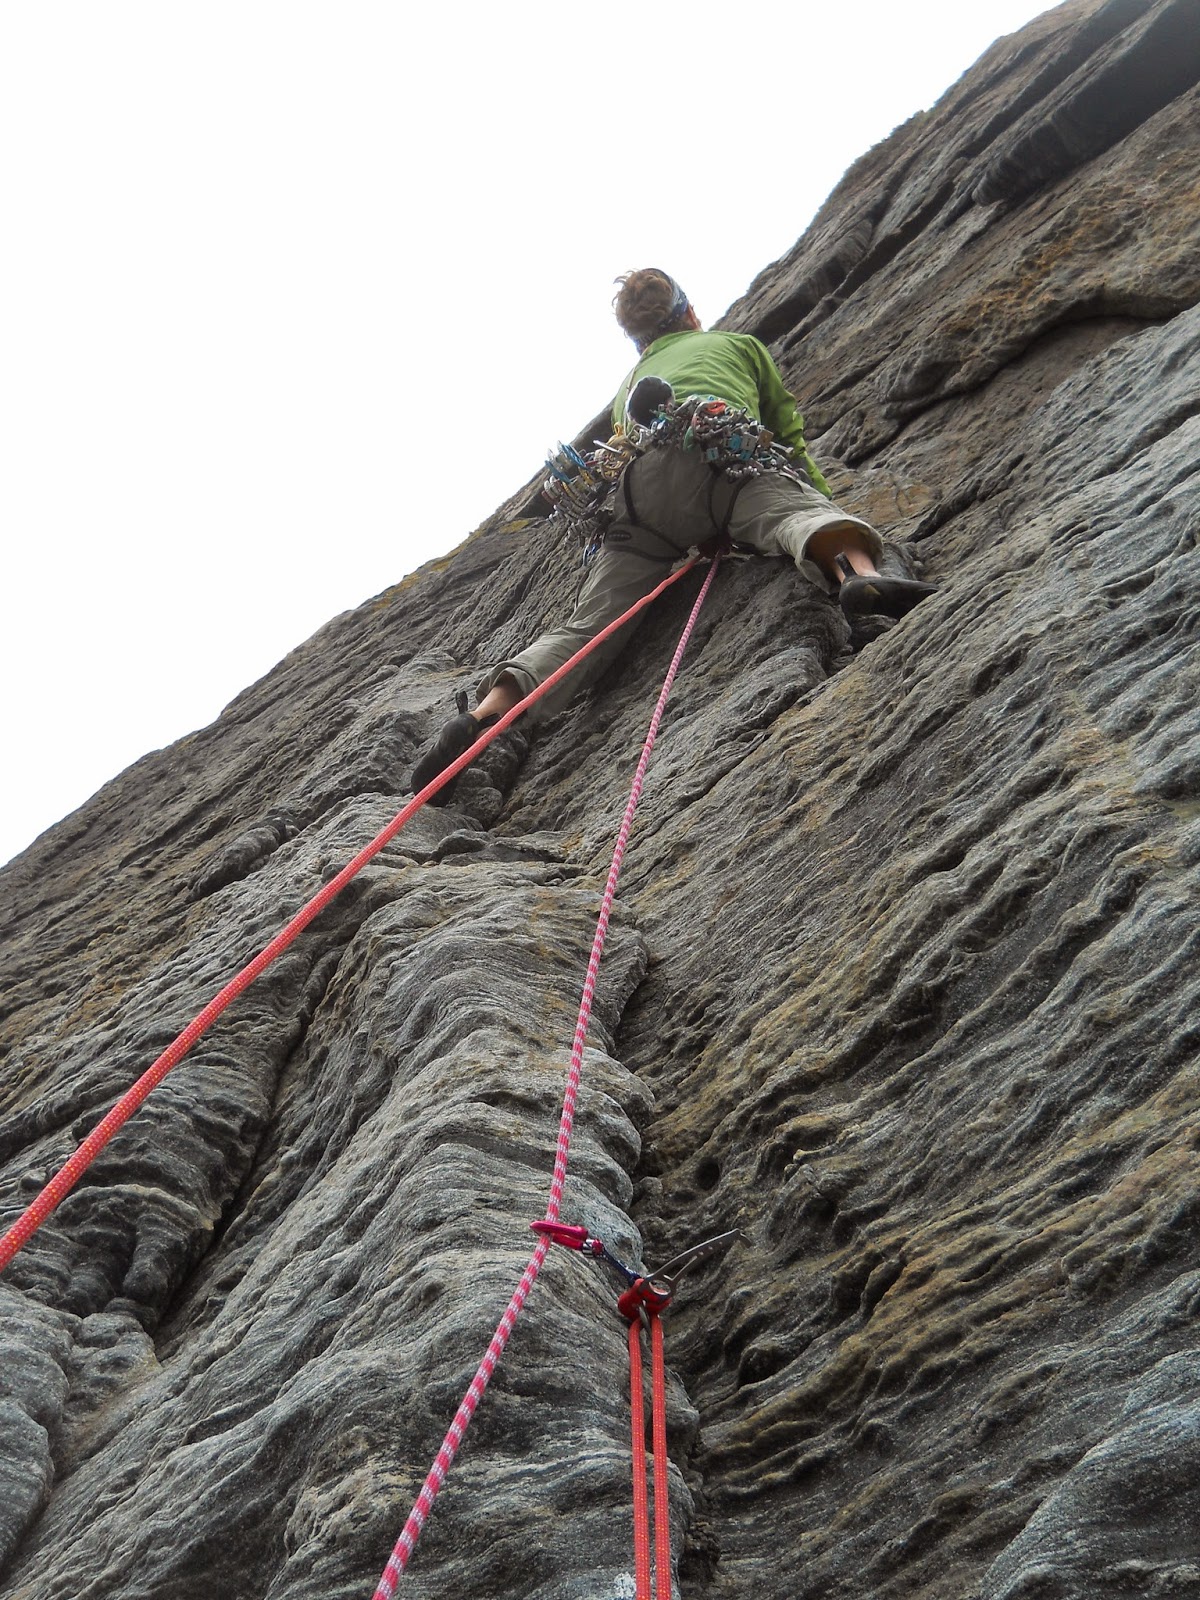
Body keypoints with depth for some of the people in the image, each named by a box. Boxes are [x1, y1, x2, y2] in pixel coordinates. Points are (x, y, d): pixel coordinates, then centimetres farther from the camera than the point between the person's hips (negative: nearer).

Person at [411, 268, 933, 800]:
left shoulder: (628, 386, 44)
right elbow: (788, 428, 35)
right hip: (718, 458, -3)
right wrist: (819, 489, 47)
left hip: (638, 487, 3)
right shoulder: (739, 344, 35)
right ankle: (860, 574, -62)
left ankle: (482, 717, -27)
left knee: (588, 626, -7)